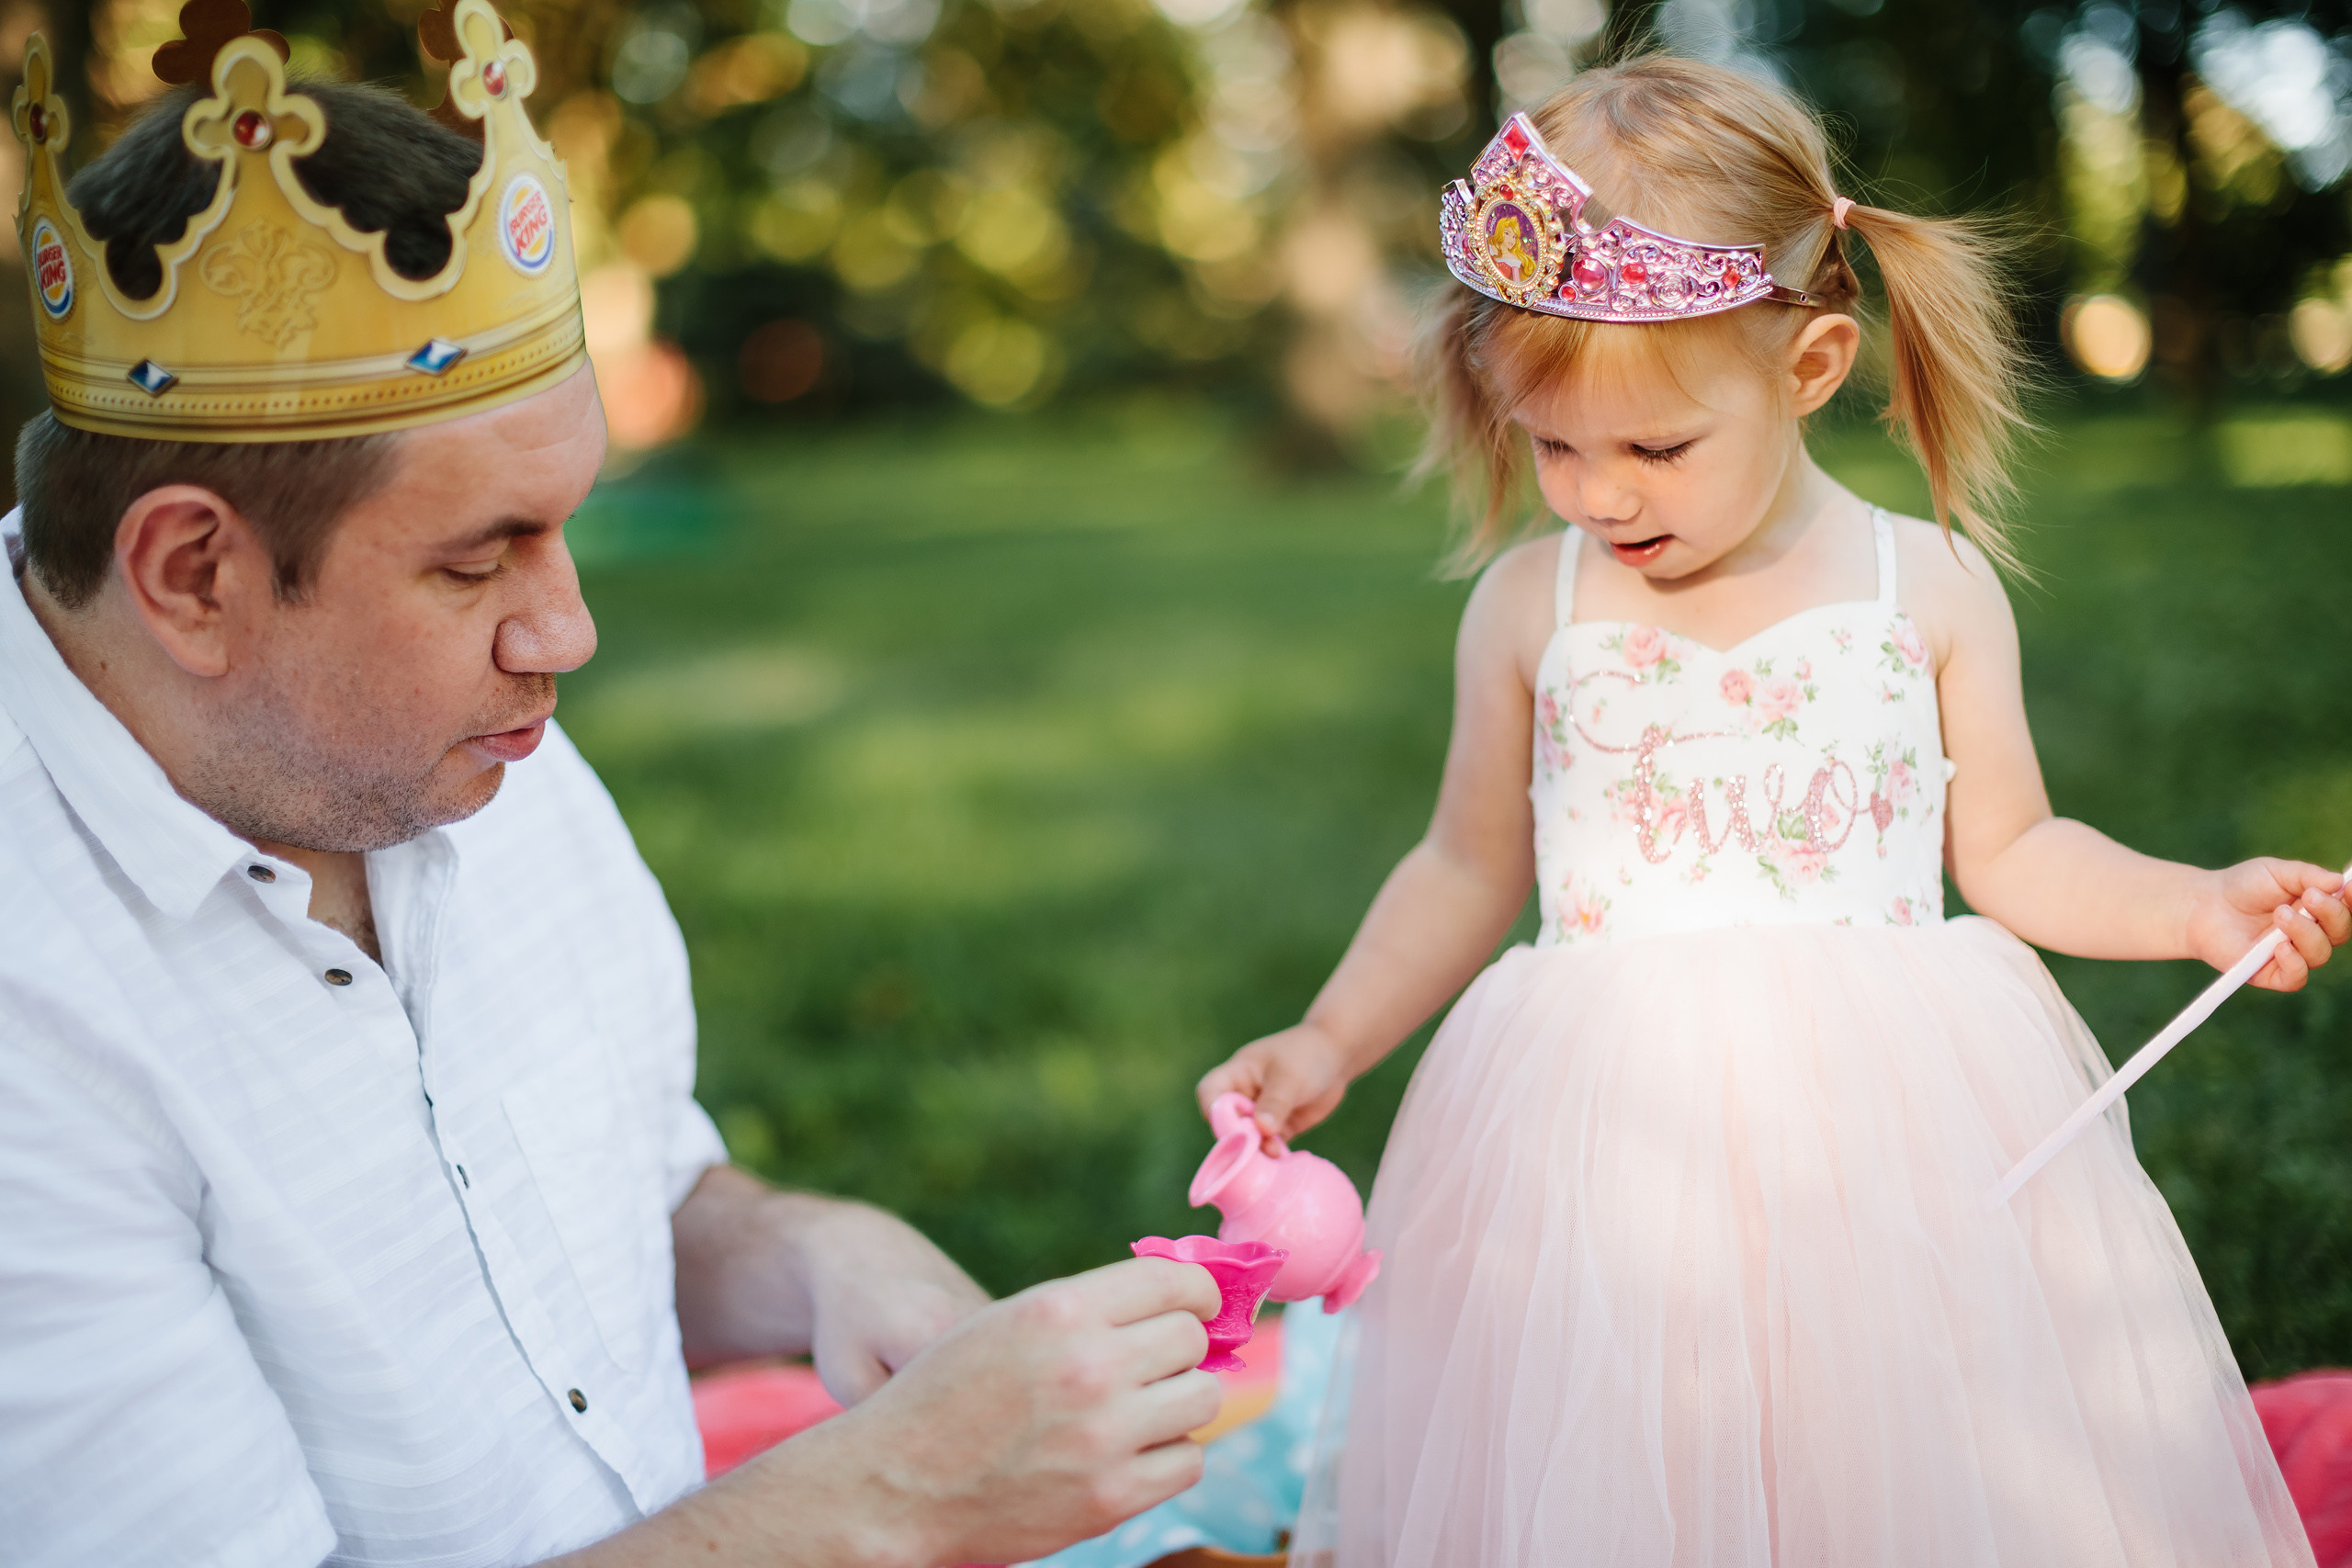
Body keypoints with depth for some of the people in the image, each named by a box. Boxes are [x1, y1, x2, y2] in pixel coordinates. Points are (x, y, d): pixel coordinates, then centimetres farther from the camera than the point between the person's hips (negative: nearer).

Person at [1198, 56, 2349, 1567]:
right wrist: (1330, 1040, 4)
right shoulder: (1530, 607, 3)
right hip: (1606, 1135, 1)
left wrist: (2198, 905, -5)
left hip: (1888, 1118, 0)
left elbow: (2007, 849, 9)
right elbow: (1471, 868, 12)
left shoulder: (1932, 590, 1)